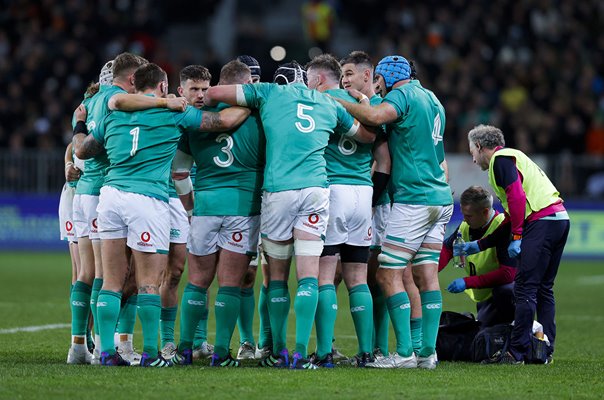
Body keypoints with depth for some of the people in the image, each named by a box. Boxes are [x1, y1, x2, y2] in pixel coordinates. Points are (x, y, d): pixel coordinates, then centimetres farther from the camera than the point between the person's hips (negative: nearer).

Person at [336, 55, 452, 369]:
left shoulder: (402, 94, -8)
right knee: (427, 275, 7)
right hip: (440, 199, 9)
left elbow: (376, 117, -29)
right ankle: (428, 352, 3)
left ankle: (405, 352, -10)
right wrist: (364, 102, 22)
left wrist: (338, 102, -18)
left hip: (413, 199, -9)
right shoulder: (432, 99, 19)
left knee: (388, 274, -6)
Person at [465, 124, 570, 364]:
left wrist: (517, 237, -14)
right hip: (559, 218, 10)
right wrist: (479, 245, 30)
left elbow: (517, 196, -16)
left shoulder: (500, 159, -1)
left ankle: (518, 352, -11)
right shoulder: (513, 157, 28)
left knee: (524, 289, -9)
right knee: (544, 289, 13)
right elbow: (511, 215, 29)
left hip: (542, 221, -10)